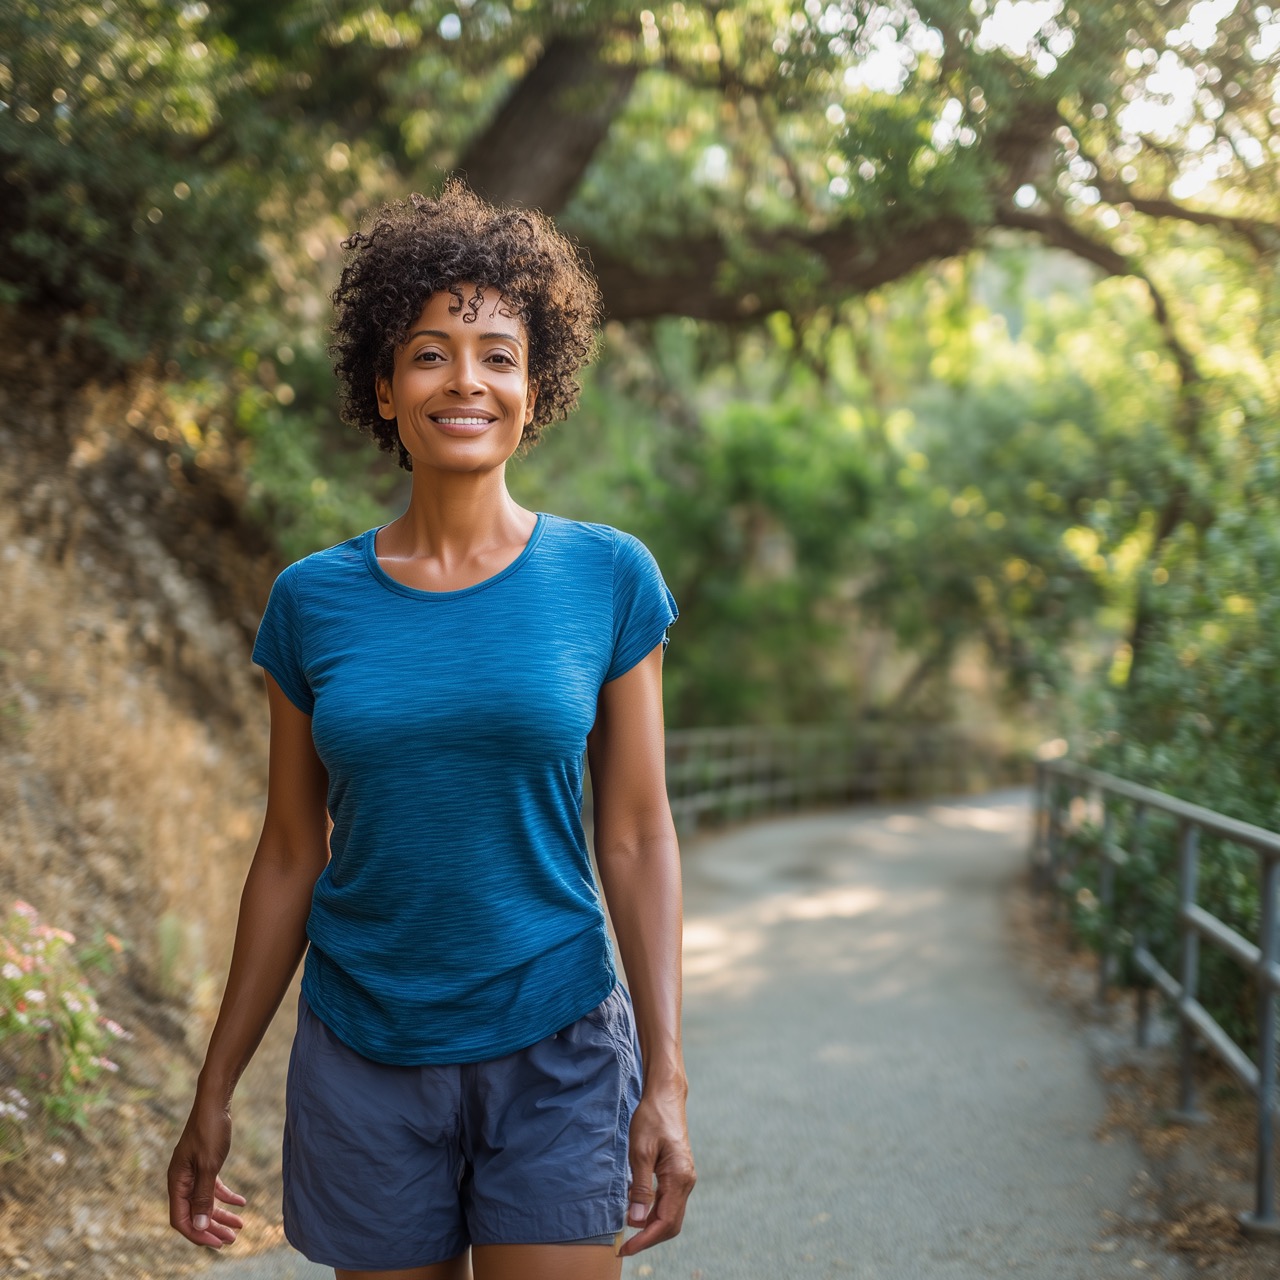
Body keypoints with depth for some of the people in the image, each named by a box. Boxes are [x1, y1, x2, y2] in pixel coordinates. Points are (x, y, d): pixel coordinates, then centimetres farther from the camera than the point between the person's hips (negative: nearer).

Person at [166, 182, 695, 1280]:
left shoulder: (609, 580, -4)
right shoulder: (313, 602, 0)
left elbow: (637, 838, -2)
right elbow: (291, 857, 5)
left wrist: (666, 1079, -6)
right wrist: (215, 1091, 8)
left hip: (555, 1056, -1)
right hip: (364, 1064, 2)